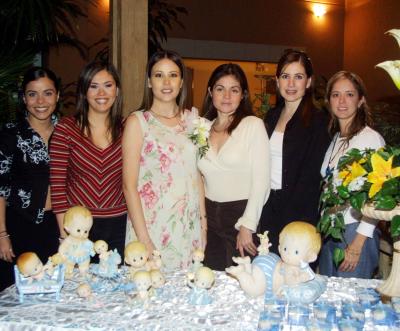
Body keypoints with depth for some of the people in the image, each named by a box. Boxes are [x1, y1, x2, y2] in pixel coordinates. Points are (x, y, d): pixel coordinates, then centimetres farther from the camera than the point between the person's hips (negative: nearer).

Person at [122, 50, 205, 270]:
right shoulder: (138, 122, -4)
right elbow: (129, 186, -8)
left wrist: (203, 223, 7)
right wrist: (144, 240, -14)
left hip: (189, 228, 4)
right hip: (153, 227, -4)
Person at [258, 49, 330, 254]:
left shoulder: (318, 120, -9)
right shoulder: (271, 116, 11)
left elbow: (311, 177, -13)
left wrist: (287, 218, -16)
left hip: (299, 212, -5)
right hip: (267, 207, 6)